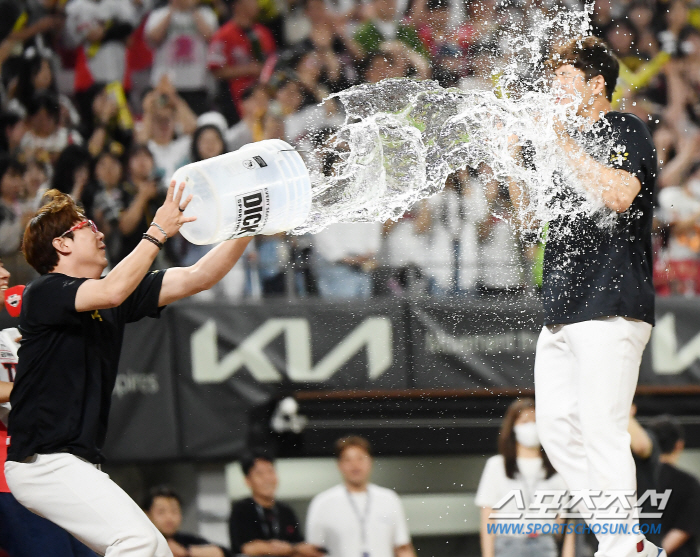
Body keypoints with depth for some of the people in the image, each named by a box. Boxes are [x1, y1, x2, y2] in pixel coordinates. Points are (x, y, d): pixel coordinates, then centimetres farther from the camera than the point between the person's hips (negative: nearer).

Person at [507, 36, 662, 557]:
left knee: (602, 430, -14)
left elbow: (620, 194, -20)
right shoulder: (570, 142, 21)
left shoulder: (627, 130, -3)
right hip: (562, 309, 9)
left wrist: (563, 145, -14)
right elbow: (529, 216, 24)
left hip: (612, 304, -9)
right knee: (558, 430, 5)